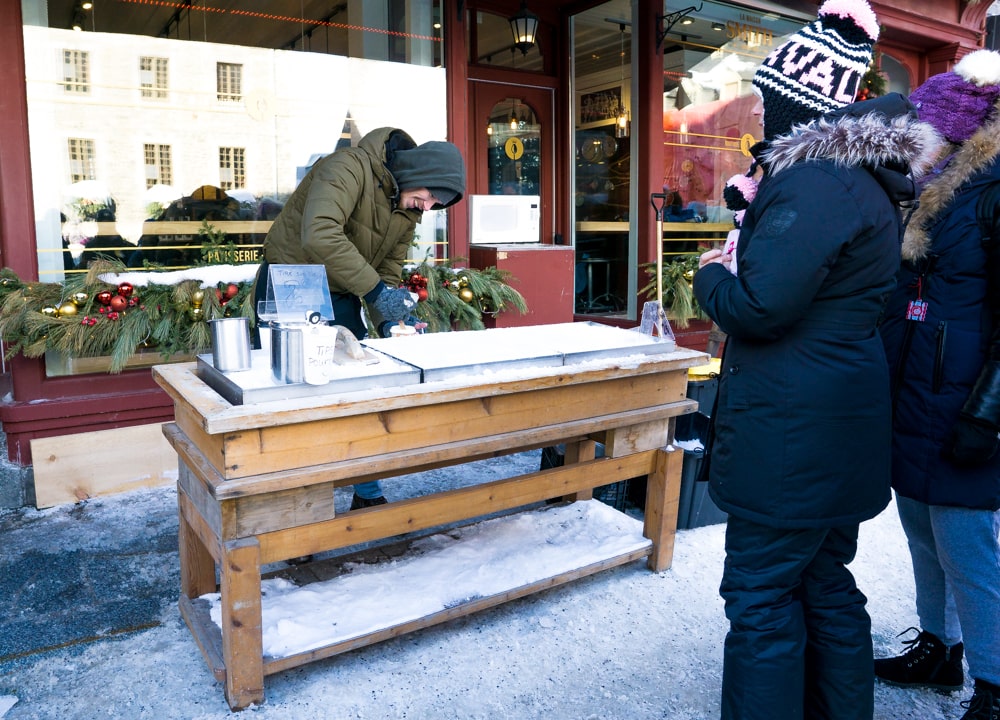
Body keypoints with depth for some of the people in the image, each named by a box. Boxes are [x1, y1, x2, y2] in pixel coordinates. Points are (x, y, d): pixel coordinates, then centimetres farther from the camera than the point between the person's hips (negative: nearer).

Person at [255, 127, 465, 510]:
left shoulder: (408, 211, 3)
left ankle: (368, 495, 22)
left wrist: (390, 319, -13)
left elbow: (389, 268, 6)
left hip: (339, 299, 7)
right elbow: (319, 235, -37)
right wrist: (375, 290, -38)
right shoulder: (350, 167, -23)